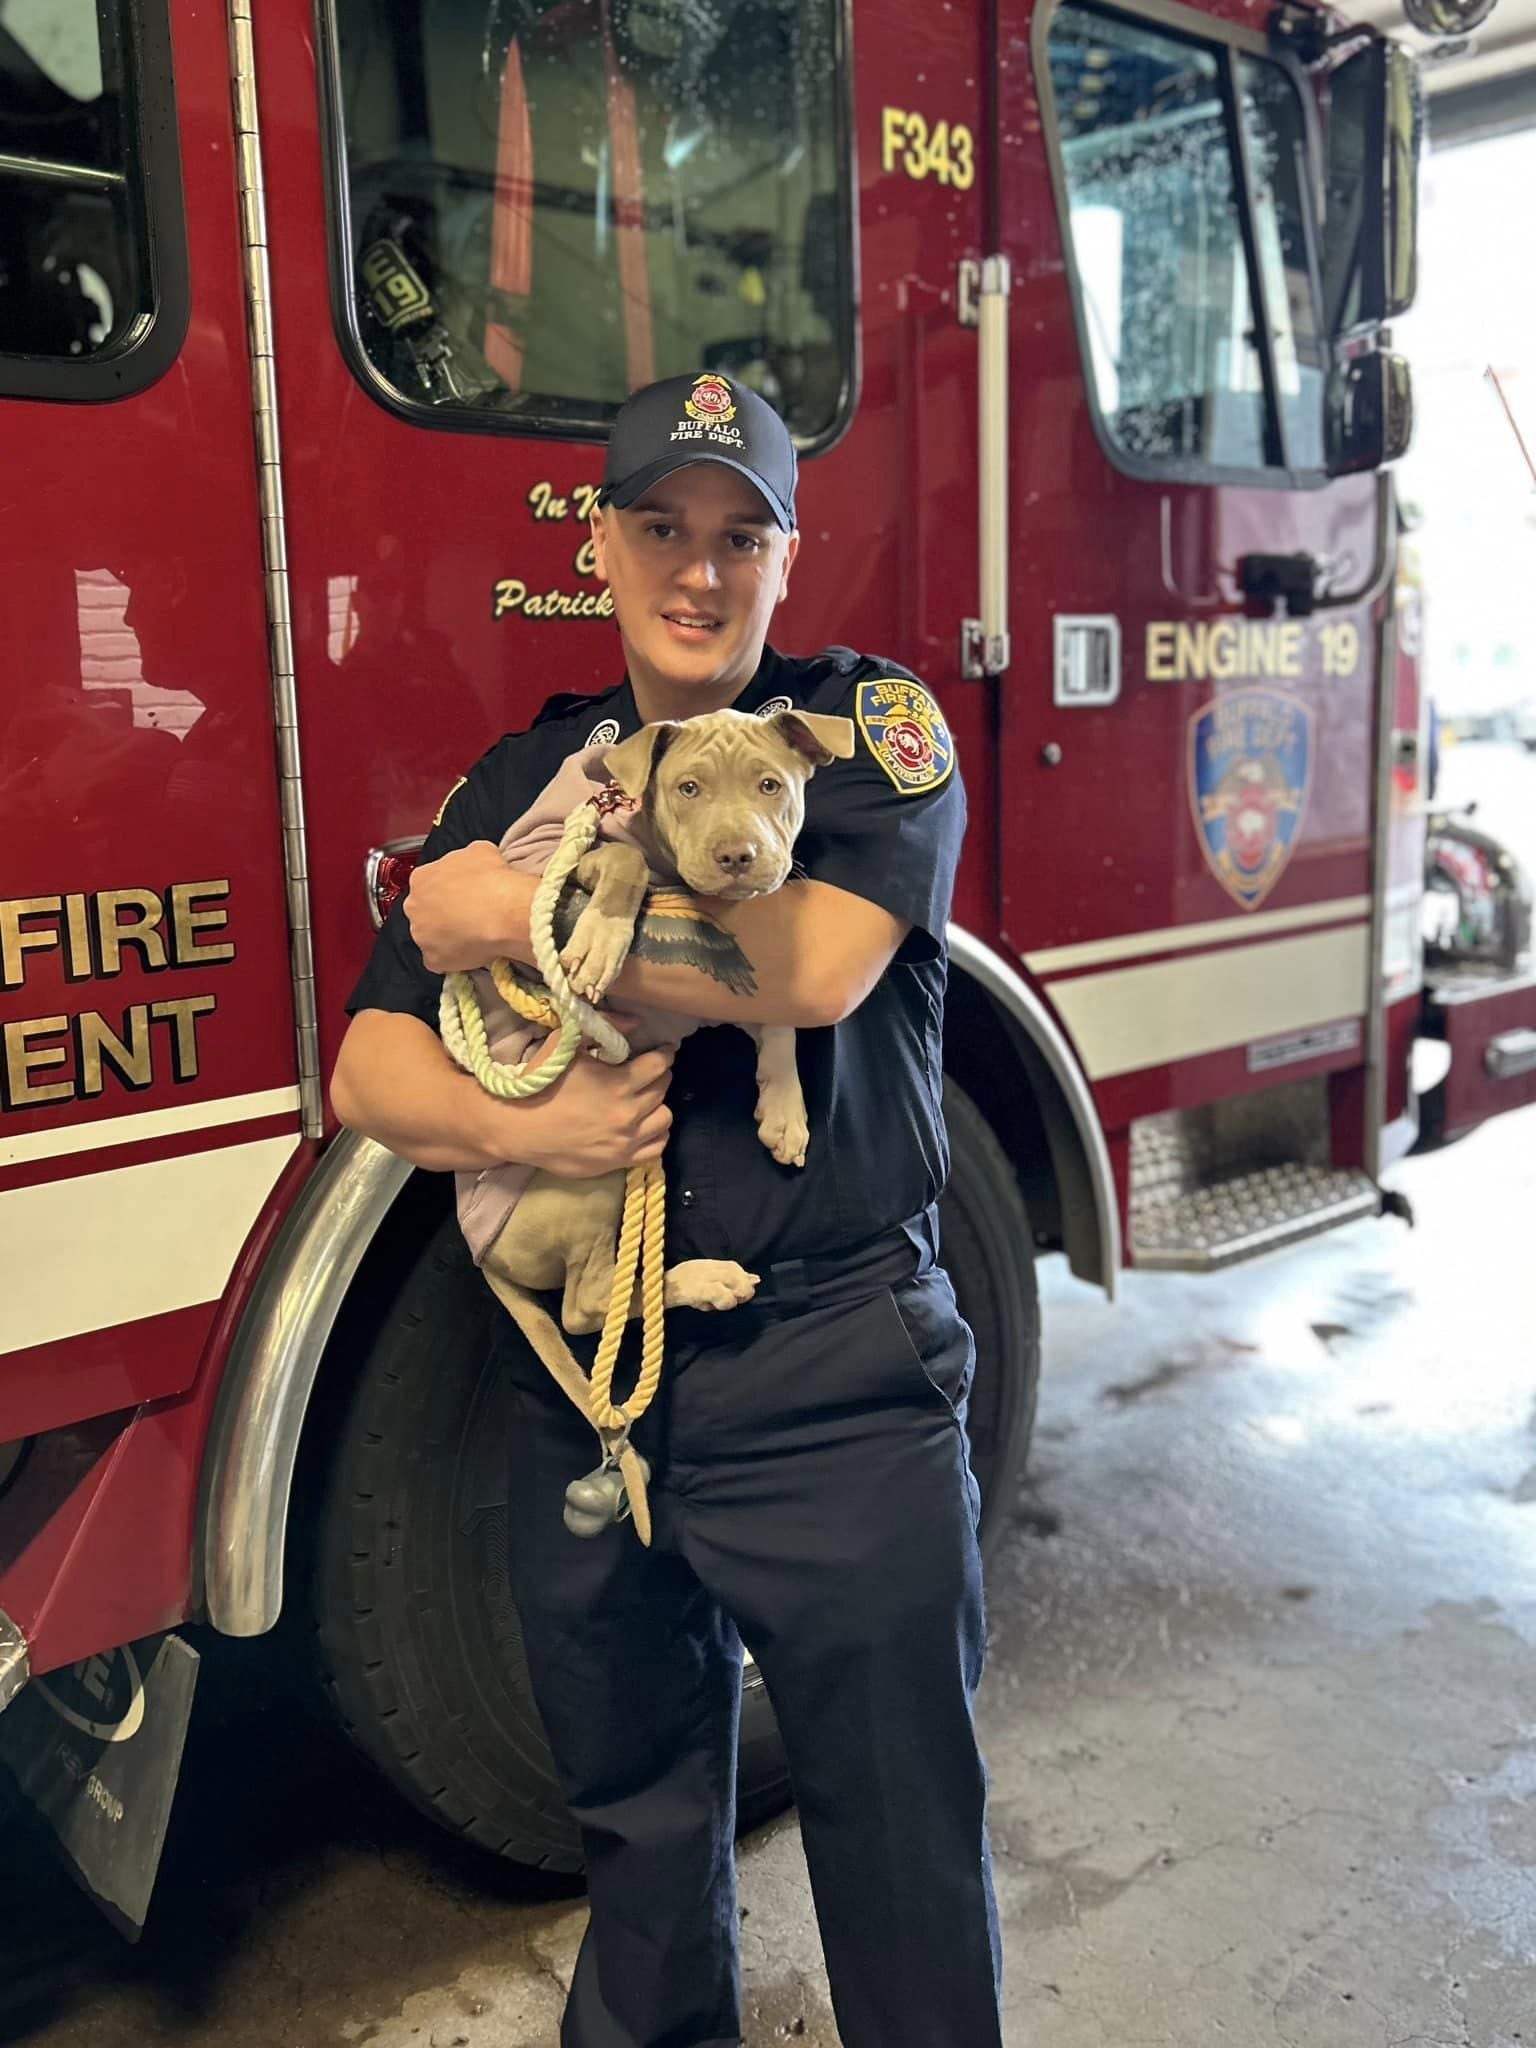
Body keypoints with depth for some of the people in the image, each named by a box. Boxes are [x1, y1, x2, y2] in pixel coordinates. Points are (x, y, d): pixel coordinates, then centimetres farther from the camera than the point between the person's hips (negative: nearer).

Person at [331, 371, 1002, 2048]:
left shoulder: (868, 726, -1)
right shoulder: (526, 776, 9)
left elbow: (812, 963, -21)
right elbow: (368, 1068, 5)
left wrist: (515, 914, -14)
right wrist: (512, 1125, -16)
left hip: (833, 1382, -3)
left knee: (901, 1838, 9)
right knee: (637, 1815, 22)